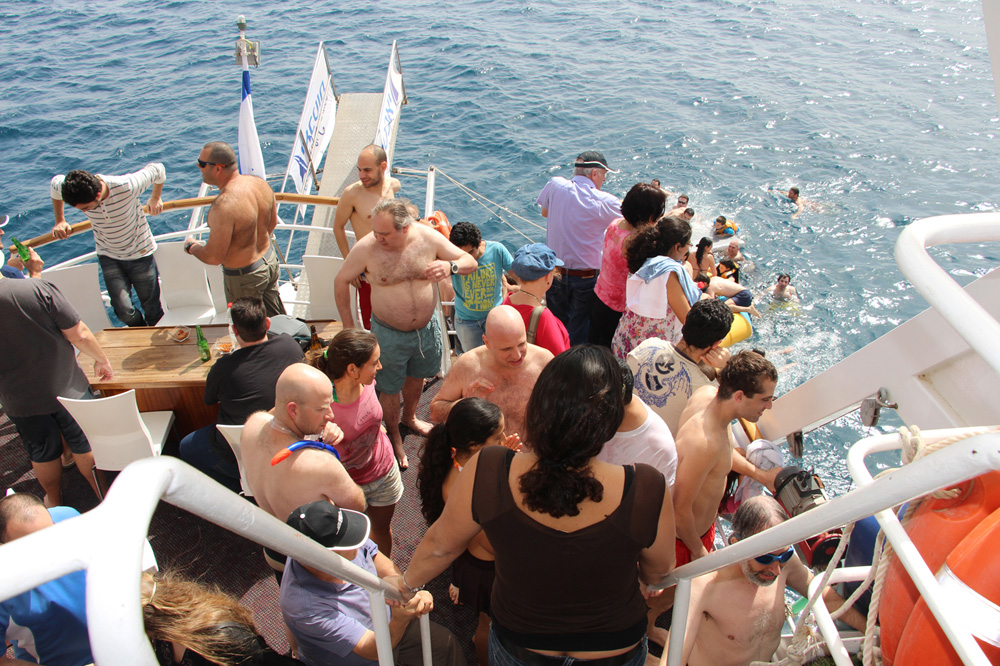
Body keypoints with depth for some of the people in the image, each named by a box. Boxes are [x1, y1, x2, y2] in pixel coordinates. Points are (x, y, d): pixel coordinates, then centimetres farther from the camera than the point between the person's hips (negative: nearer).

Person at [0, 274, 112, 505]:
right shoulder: (39, 288, -20)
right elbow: (79, 335, -18)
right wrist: (102, 360, -1)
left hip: (20, 403, 1)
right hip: (67, 389, -1)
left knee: (42, 453, 22)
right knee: (84, 445, 18)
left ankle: (54, 502, 41)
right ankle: (103, 494, 34)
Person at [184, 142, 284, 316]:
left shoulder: (224, 206, -33)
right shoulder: (260, 183, -8)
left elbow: (214, 257, -26)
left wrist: (191, 246, -5)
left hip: (244, 278, -8)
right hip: (270, 262, 8)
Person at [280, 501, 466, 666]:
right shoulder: (307, 607, -41)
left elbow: (375, 556, -5)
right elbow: (371, 650, -35)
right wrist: (400, 620, -53)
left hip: (387, 626, 6)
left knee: (445, 643, 6)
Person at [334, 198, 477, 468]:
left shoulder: (429, 238, -16)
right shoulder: (366, 247, -21)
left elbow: (470, 261, -8)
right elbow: (341, 281, -5)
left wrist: (451, 266, -32)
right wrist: (348, 326, -2)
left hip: (426, 327, 3)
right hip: (389, 332, -3)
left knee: (417, 376, 26)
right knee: (391, 388, 12)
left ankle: (410, 417, 55)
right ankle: (394, 437, 39)